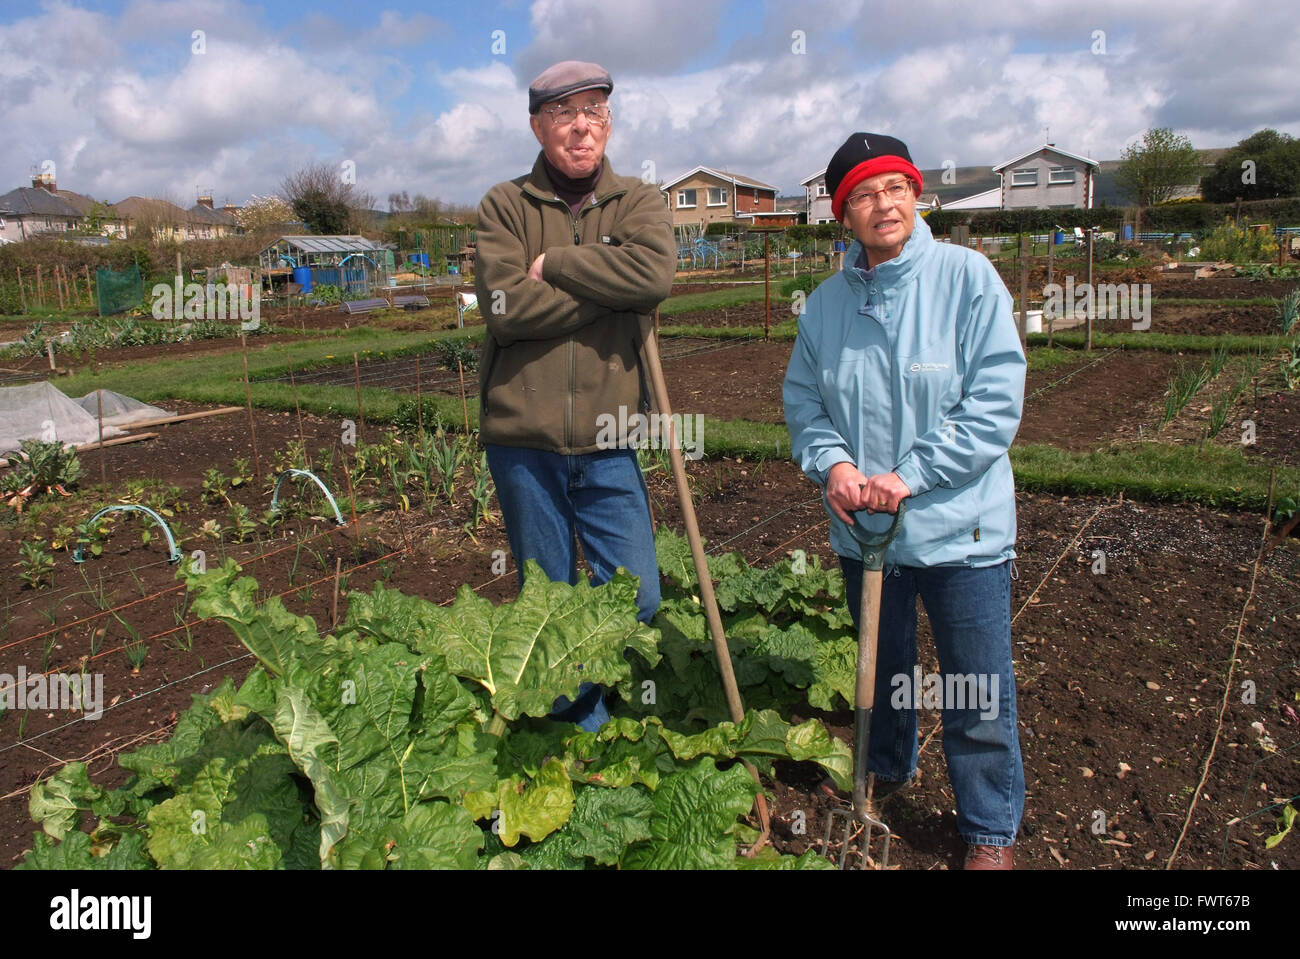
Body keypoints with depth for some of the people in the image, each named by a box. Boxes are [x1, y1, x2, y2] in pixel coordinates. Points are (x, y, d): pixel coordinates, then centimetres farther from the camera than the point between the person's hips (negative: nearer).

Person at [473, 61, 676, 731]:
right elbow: (506, 306, -14)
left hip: (608, 442, 1)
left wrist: (553, 262, -12)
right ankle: (580, 727, 32)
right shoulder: (504, 206, 3)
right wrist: (610, 289, -12)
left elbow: (655, 273, -16)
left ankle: (587, 687, 32)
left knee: (637, 599, 3)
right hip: (522, 437, -1)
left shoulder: (638, 202, 7)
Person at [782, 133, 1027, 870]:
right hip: (862, 528, 4)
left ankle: (992, 830, 28)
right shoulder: (827, 302, 2)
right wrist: (831, 461, -12)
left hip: (960, 528, -4)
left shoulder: (968, 277, -10)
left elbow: (996, 402, -14)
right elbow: (803, 398, 7)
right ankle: (888, 769, 50)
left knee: (978, 694, 6)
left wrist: (912, 475, -19)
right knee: (881, 668, 23)